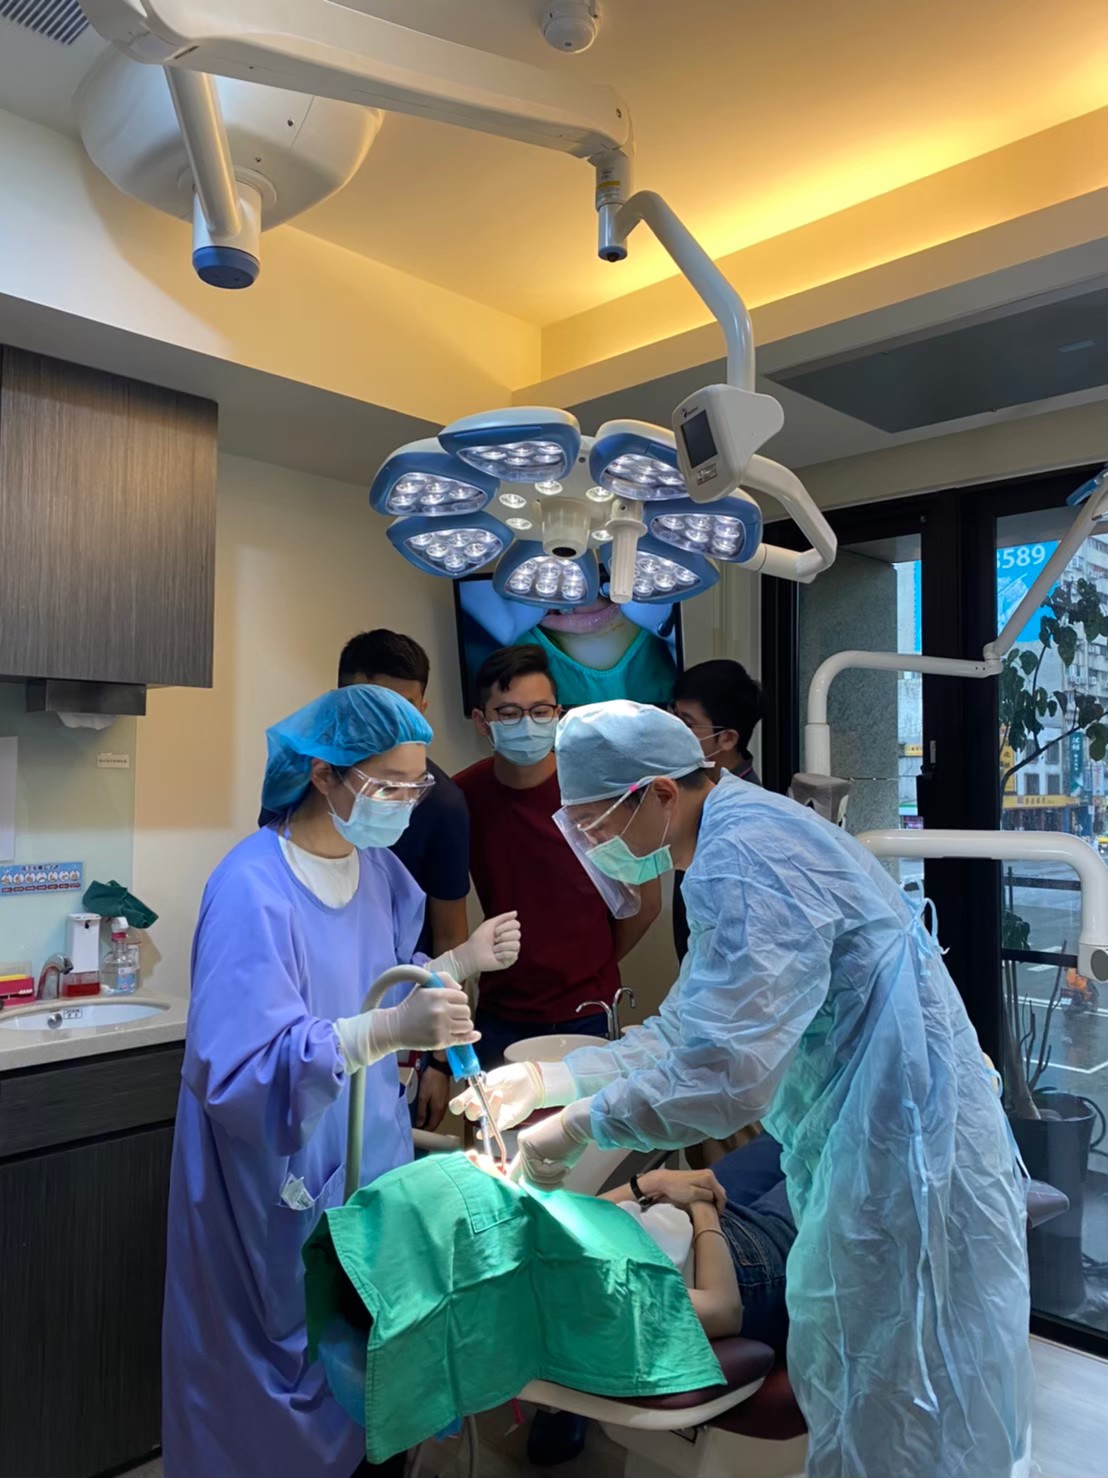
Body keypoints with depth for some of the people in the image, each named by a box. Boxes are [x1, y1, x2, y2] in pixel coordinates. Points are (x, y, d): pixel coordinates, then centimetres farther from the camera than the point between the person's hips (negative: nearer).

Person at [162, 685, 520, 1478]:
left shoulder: (379, 867, -1)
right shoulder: (253, 888, -24)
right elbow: (236, 1067, -29)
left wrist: (461, 961, -4)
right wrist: (387, 1031, -38)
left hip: (370, 1154, 7)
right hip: (280, 1183, -6)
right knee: (296, 1375, 10)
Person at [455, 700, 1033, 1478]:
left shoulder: (740, 864, -24)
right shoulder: (746, 834, 9)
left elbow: (722, 1078, -31)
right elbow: (686, 1033, 15)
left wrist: (576, 1125, -16)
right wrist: (546, 1079, 9)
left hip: (903, 1165, -10)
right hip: (879, 1151, 10)